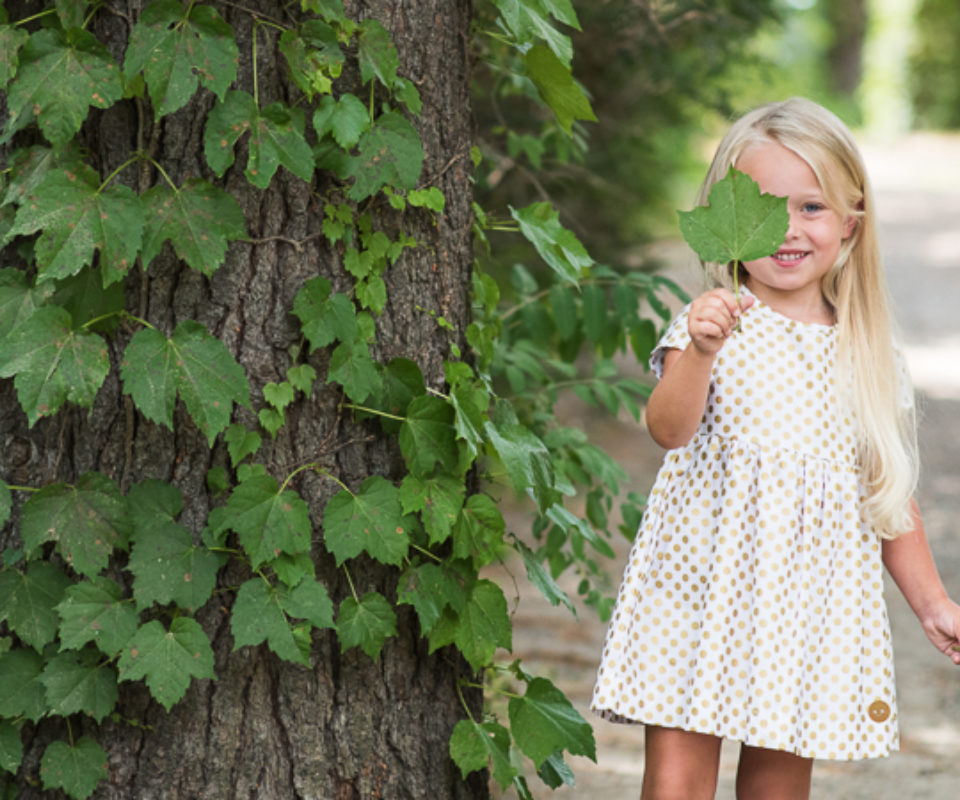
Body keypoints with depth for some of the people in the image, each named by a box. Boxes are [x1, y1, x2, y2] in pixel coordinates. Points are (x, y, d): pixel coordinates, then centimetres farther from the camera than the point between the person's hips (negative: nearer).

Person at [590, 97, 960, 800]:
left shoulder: (868, 354, 7)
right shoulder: (714, 324, -5)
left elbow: (890, 496, 15)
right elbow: (669, 429, -22)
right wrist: (699, 354, -40)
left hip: (808, 604, 3)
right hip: (700, 588, -3)